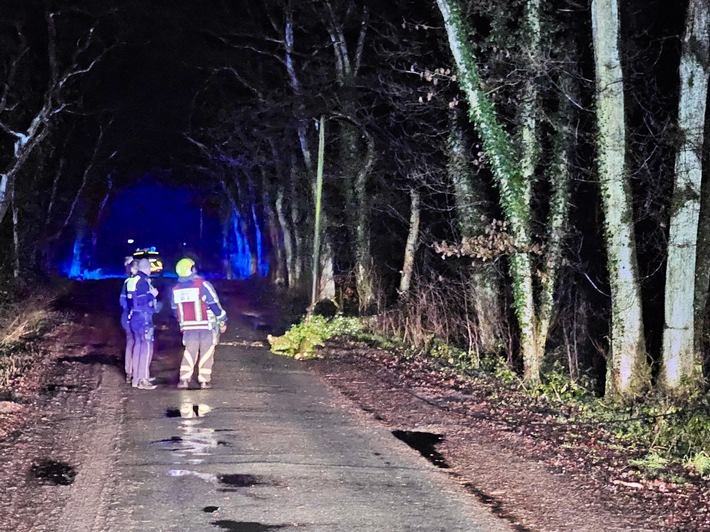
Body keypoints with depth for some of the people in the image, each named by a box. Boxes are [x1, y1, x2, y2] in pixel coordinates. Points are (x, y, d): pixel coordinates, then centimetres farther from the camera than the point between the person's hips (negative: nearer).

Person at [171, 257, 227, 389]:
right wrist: (223, 321, 0)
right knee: (206, 353, 8)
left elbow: (175, 311, 10)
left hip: (188, 328, 3)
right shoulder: (203, 284, -15)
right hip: (207, 326, -3)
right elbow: (214, 305, -12)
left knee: (189, 353, 14)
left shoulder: (176, 289, 0)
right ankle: (204, 381, 9)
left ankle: (184, 379, 4)